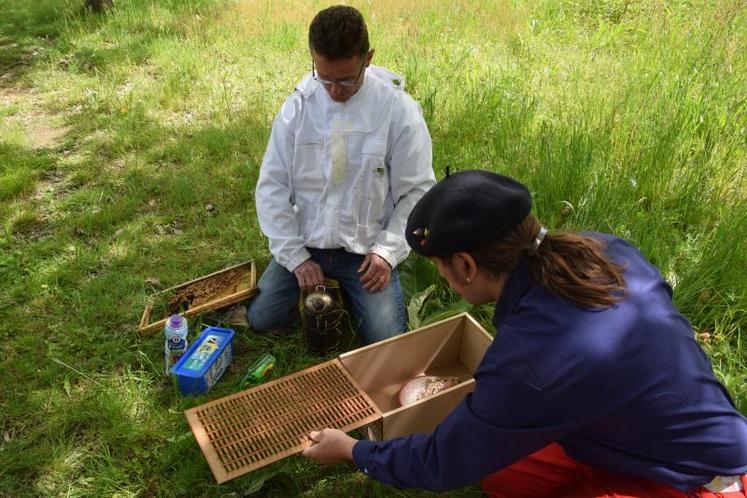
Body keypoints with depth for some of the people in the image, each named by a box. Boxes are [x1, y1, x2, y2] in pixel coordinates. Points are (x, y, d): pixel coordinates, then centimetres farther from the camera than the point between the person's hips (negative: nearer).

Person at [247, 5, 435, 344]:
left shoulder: (400, 110, -13)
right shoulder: (297, 107, -6)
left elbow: (417, 191, -7)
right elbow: (272, 188, -3)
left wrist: (387, 251, -17)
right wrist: (295, 256, -10)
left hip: (368, 249, -2)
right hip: (305, 243, 2)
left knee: (387, 343, -11)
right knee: (261, 320, -5)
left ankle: (348, 291, 21)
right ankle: (330, 291, 23)